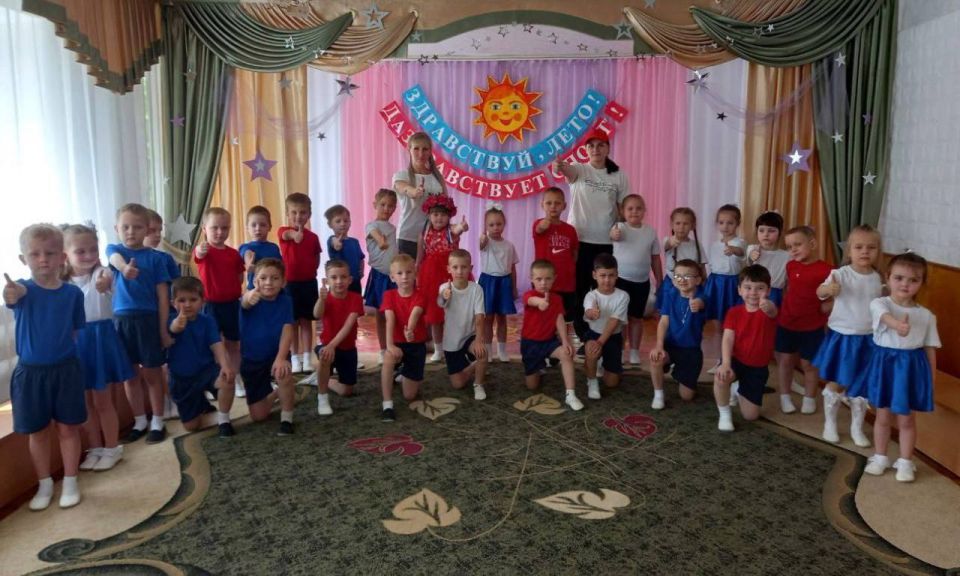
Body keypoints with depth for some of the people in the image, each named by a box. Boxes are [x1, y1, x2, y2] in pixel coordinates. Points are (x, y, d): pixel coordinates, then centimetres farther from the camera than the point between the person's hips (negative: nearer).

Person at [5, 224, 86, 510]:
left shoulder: (73, 292, -4)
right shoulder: (23, 288, -10)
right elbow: (15, 295, -36)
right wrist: (11, 294, -58)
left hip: (66, 369, 0)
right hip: (30, 371, 0)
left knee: (68, 428, 9)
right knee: (38, 432, 13)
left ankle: (70, 482, 24)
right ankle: (45, 484, 29)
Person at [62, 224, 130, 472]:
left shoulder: (101, 273, -12)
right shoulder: (62, 283, 1)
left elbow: (107, 280, -38)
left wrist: (105, 284, -61)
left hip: (100, 340, -4)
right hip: (75, 343, 4)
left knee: (102, 401, 5)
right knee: (85, 402, 13)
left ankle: (111, 449, 20)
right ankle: (95, 449, 28)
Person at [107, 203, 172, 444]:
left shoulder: (156, 257, -1)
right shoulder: (114, 249, 4)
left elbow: (163, 295, -3)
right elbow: (116, 260, -23)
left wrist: (164, 329, -7)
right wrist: (125, 268, -48)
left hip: (148, 319, -2)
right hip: (122, 319, 2)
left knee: (152, 373, 6)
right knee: (130, 374, 12)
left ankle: (157, 422, 19)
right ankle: (140, 421, 27)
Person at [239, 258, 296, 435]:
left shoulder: (285, 300, -15)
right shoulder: (251, 299, -20)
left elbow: (287, 330, -22)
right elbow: (244, 301, -45)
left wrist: (281, 358, -37)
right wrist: (249, 297, -70)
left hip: (276, 355, -1)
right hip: (251, 358, 1)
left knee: (284, 375, -37)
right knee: (258, 416, 7)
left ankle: (287, 418, -12)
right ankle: (276, 393, 42)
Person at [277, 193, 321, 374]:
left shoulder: (313, 237, 1)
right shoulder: (283, 231, -6)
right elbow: (288, 235, -32)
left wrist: (308, 270, -6)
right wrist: (296, 234, -54)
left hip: (309, 283, 2)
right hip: (290, 283, -2)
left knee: (306, 321, 8)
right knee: (293, 322, 6)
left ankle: (307, 358, 16)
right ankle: (295, 358, 17)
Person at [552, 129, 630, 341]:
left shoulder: (619, 176, 5)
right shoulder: (579, 170, 0)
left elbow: (624, 208, 8)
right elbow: (568, 170, -25)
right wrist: (560, 166, -48)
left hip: (607, 242, 1)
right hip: (578, 240, -1)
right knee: (579, 290, 3)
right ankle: (583, 338, 15)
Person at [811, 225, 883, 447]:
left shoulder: (878, 279, 0)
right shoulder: (841, 274, -15)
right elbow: (820, 292, -33)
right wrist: (828, 289, -53)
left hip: (868, 339, 4)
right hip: (842, 337, -4)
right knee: (837, 384, 8)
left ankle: (857, 428, 29)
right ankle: (830, 424, 27)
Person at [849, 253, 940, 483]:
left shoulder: (926, 316, -2)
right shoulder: (879, 304, -11)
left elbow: (930, 349, 4)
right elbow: (885, 315, -36)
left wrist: (930, 379, 5)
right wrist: (898, 324, -59)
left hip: (911, 367, 1)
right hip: (884, 364, -1)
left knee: (906, 419, 10)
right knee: (883, 416, 13)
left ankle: (905, 462, 28)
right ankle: (880, 457, 31)